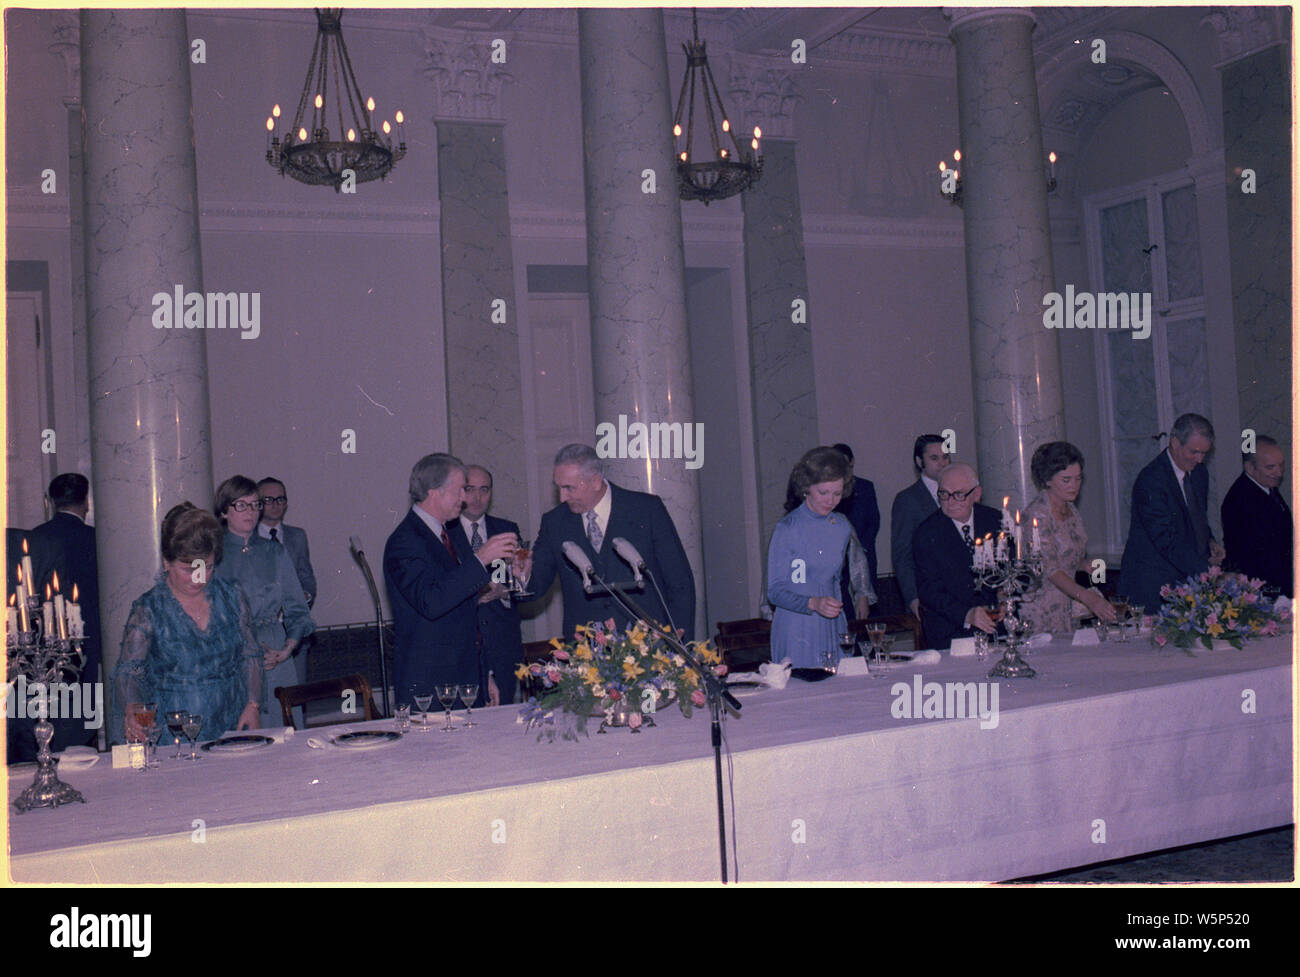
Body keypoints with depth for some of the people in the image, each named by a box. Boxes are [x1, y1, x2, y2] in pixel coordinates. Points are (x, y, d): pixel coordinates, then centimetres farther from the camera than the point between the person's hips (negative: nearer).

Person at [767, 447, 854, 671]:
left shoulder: (842, 527, 8)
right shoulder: (786, 530, -10)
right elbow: (775, 591, -11)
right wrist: (813, 603, -26)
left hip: (830, 629, 5)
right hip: (795, 633, -5)